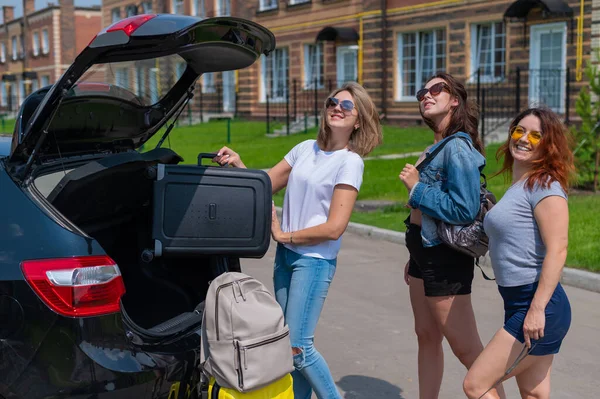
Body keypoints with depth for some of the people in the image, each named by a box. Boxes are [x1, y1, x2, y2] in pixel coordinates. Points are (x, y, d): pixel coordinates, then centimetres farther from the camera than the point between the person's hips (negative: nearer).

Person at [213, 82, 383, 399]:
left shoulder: (350, 162, -9)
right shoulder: (305, 149, 8)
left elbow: (334, 228, -15)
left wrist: (284, 235, -9)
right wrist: (238, 165, -7)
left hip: (315, 261, -6)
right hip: (285, 254, 6)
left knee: (298, 348, -9)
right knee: (289, 341, 10)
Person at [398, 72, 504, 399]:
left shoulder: (457, 148, -17)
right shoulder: (434, 148, 12)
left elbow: (464, 209, -25)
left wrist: (416, 188, -16)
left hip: (445, 260, -9)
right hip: (425, 253, 9)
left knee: (466, 348, -2)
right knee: (426, 337, 17)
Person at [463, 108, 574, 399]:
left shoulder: (545, 185, -11)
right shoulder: (518, 188, 17)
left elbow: (557, 251, -20)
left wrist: (538, 309, -23)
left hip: (540, 308, -9)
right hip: (520, 304, 9)